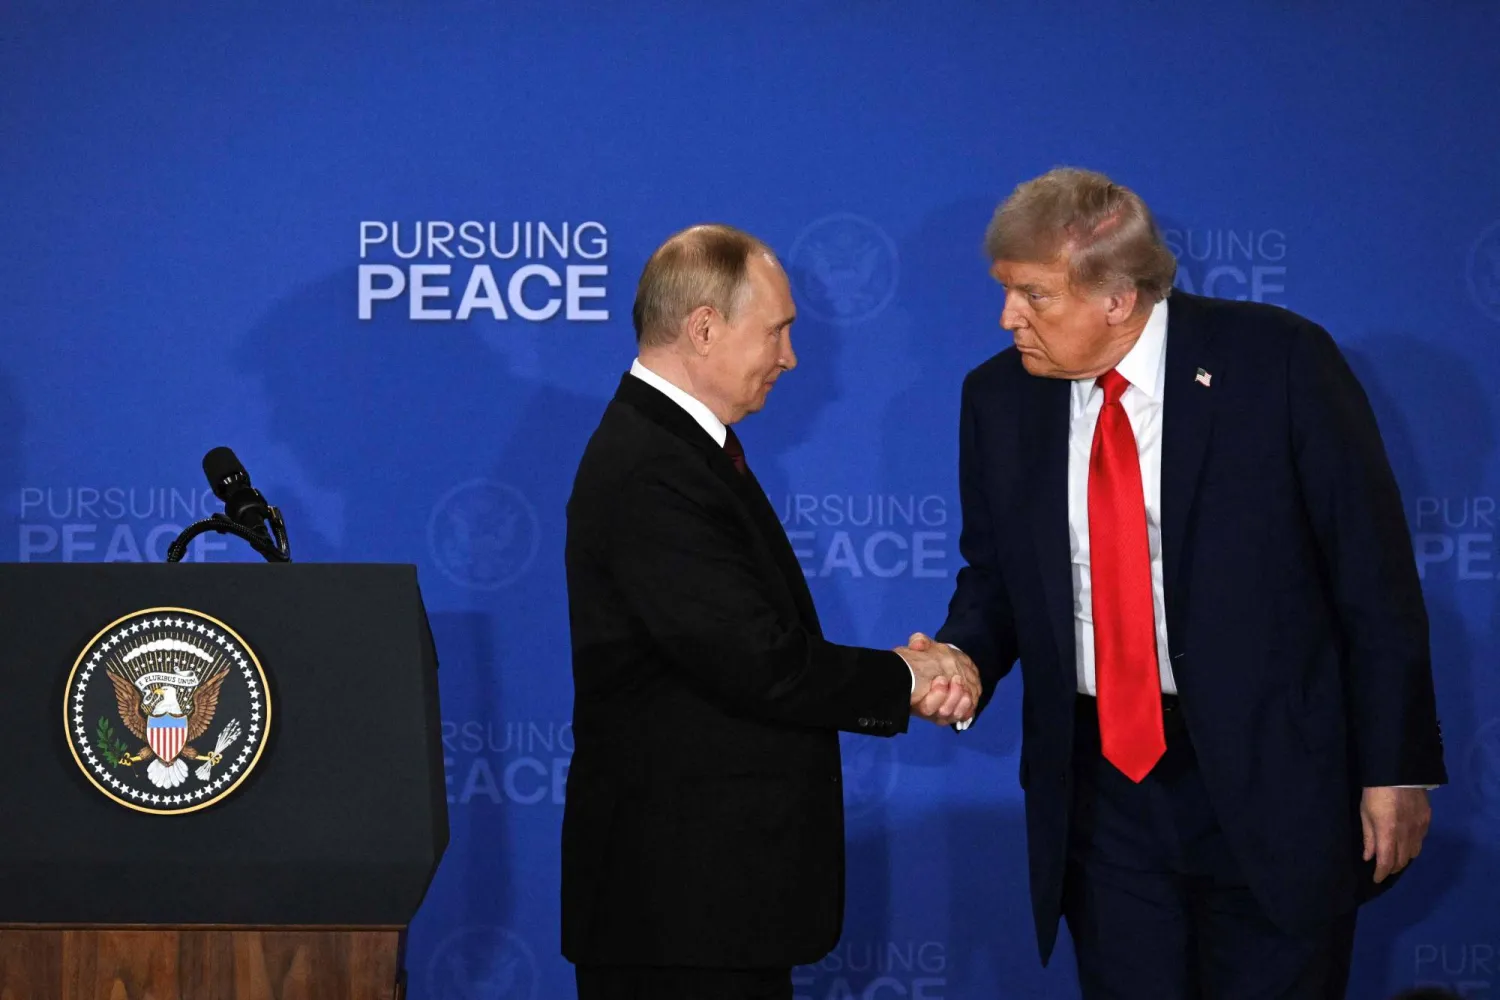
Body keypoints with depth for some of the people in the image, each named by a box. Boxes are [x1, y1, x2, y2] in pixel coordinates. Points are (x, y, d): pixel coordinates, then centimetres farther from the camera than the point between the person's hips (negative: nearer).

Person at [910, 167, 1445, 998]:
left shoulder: (1279, 361, -9)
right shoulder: (999, 397, 4)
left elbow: (1373, 572, -5)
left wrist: (1396, 768, -6)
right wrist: (961, 658, -8)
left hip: (1270, 777, -3)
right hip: (1101, 784, 3)